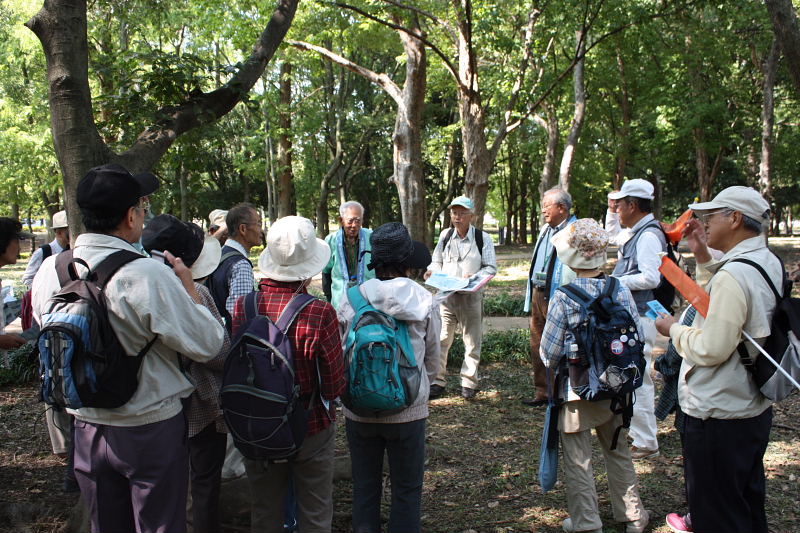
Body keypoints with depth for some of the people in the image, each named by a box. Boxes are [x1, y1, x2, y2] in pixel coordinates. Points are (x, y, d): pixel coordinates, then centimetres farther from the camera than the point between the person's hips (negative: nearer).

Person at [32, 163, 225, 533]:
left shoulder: (49, 271, -6)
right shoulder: (150, 274, -25)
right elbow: (208, 345, -19)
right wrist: (188, 286, -6)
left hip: (87, 429, 6)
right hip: (152, 431, -5)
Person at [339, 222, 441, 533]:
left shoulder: (351, 300, -9)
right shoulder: (424, 301, -9)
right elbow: (432, 361, 1)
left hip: (359, 410, 2)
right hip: (408, 411, -1)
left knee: (365, 487, 18)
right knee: (406, 491, 15)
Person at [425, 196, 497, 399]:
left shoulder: (483, 238, -2)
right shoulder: (445, 235, 8)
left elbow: (491, 268, -1)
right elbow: (437, 261, 18)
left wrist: (474, 277, -19)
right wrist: (432, 271, -4)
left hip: (471, 296, -2)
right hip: (446, 293, 2)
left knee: (472, 341, 6)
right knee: (440, 339, 0)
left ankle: (469, 383, 19)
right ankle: (438, 381, 10)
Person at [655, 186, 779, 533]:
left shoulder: (733, 276, -26)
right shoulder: (769, 262, 4)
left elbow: (711, 349, -27)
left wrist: (673, 330, -9)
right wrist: (704, 257, 10)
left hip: (719, 416, -10)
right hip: (755, 408, 10)